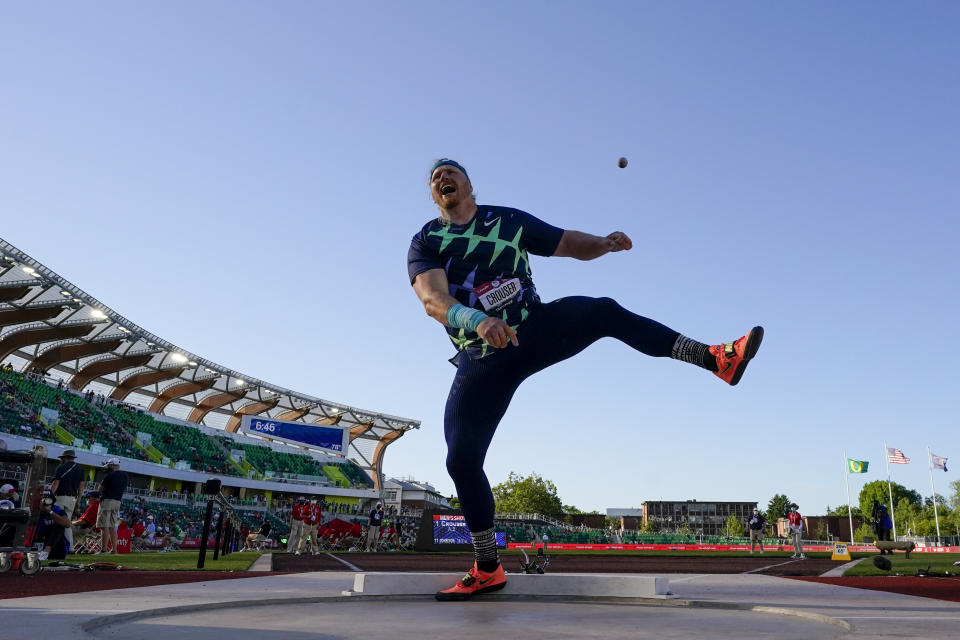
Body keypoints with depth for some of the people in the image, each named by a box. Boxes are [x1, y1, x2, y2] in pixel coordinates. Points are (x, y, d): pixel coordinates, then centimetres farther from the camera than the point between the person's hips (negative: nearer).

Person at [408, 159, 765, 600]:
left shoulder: (508, 219, 8)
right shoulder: (424, 243, -1)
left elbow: (567, 244, 10)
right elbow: (432, 298, -21)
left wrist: (604, 243, -14)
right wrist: (475, 321, -42)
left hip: (536, 328, 1)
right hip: (482, 360, -1)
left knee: (603, 312, -23)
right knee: (461, 459, -6)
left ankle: (718, 359, -21)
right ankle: (487, 570, 11)